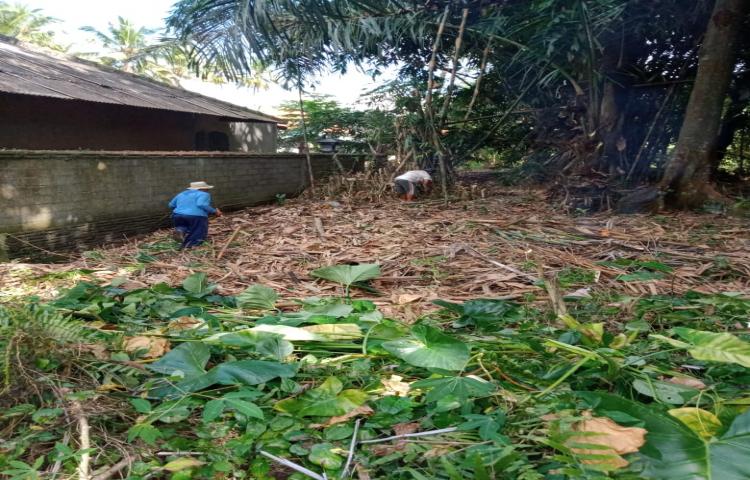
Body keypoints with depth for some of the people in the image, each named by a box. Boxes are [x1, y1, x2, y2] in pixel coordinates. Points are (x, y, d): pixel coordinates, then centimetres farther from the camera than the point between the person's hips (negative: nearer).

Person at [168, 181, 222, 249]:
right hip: (197, 217, -5)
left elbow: (171, 205, 23)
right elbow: (201, 204, -15)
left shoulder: (182, 194, 21)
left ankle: (181, 230, -5)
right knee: (198, 236, 9)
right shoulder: (203, 194, 2)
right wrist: (215, 211, -7)